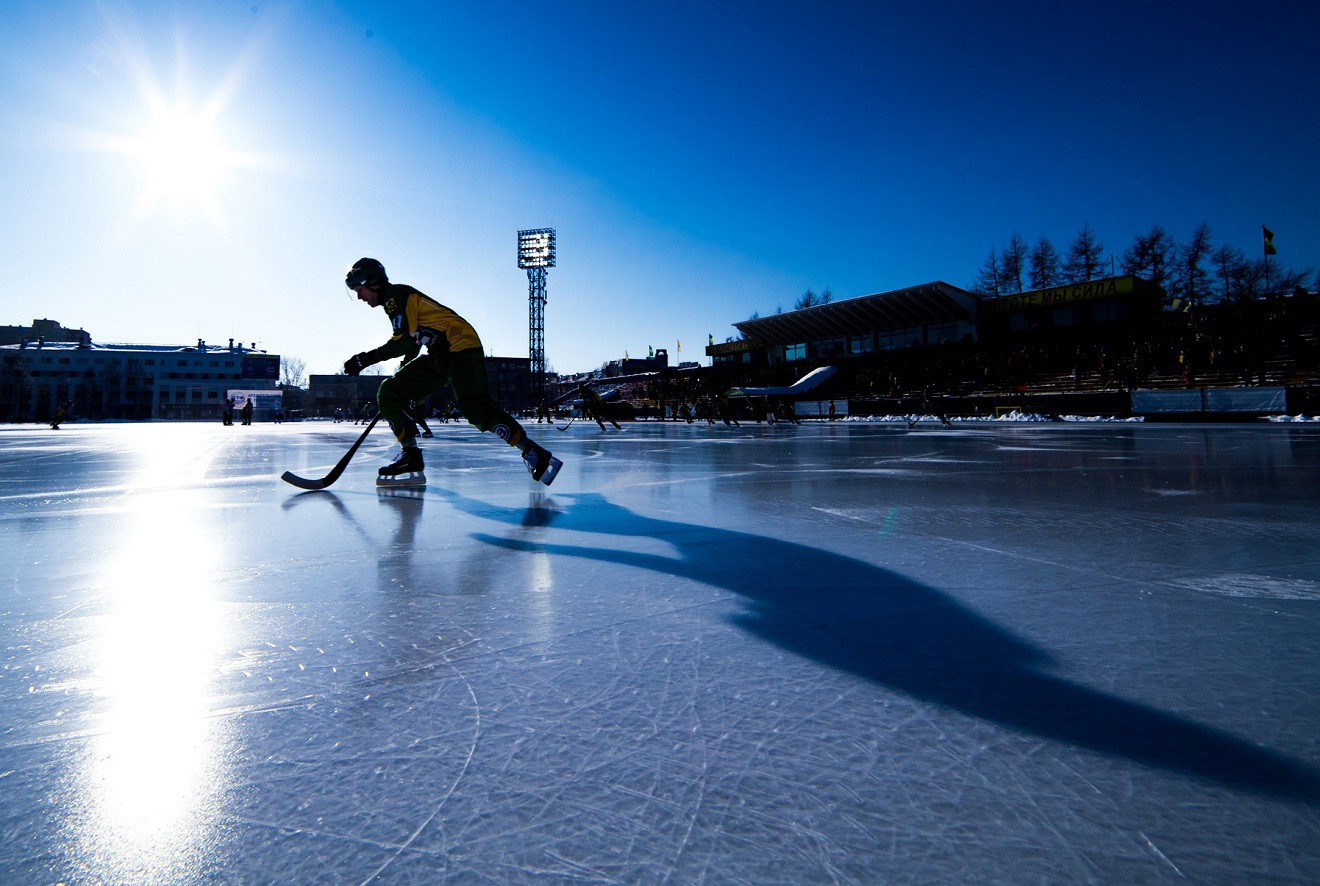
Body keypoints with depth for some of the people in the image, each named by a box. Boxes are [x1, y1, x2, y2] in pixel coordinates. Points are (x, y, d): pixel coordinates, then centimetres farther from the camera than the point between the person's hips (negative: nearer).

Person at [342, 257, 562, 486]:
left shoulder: (396, 294, -8)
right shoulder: (393, 301, 22)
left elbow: (404, 342, -18)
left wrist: (366, 358, -14)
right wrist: (402, 375, 32)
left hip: (461, 346, -10)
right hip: (438, 357, 10)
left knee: (475, 407, -25)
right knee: (389, 392, 3)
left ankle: (533, 454, -20)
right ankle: (411, 459, -2)